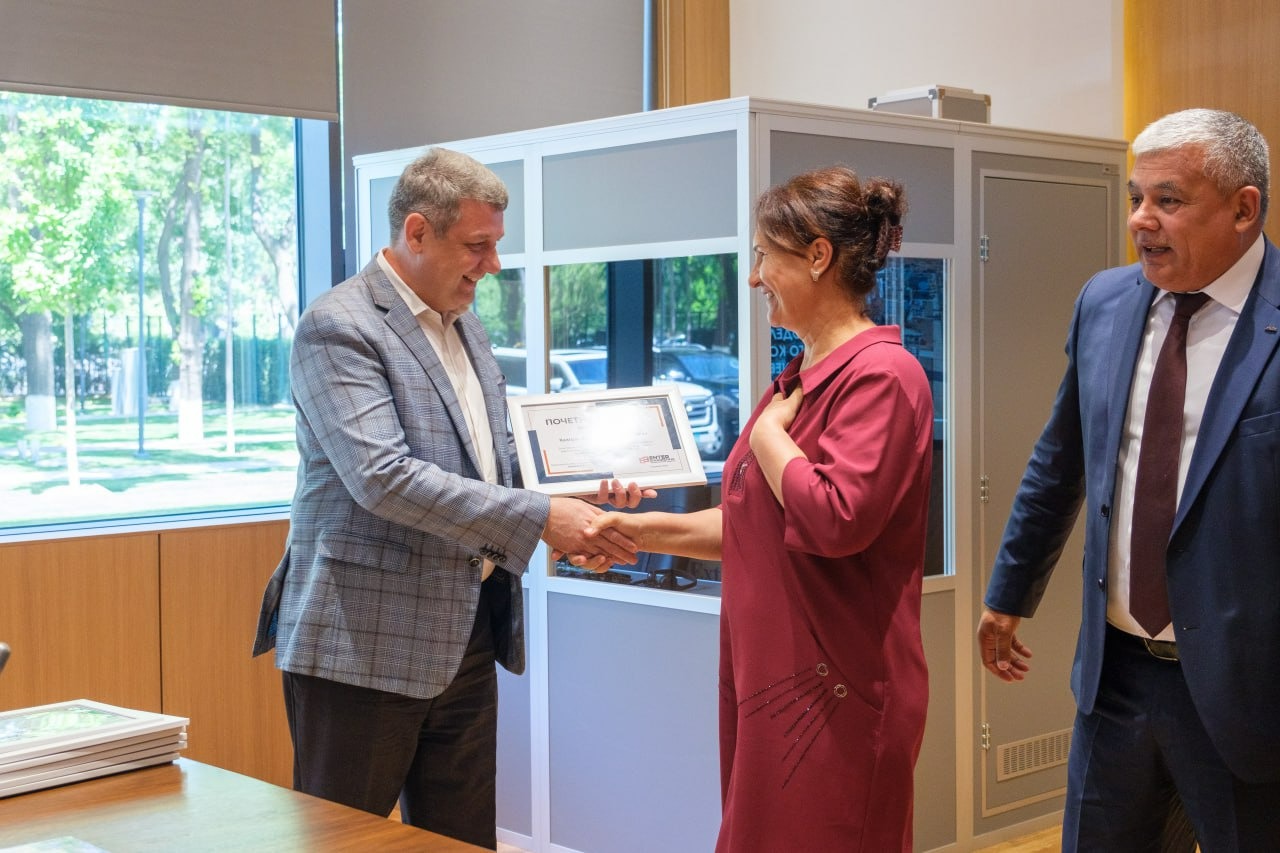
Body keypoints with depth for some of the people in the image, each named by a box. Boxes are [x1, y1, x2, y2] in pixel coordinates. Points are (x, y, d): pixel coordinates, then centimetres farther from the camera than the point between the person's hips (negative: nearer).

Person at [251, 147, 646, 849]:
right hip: (366, 645, -8)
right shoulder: (339, 328, -13)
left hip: (465, 639, 8)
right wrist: (538, 518, -24)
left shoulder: (466, 329, 15)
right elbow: (382, 476, -24)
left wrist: (582, 498, 1)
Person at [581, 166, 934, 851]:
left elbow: (835, 519, -26)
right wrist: (641, 530, 12)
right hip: (771, 681, 9)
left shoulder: (880, 374, -15)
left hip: (835, 694, -9)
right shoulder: (801, 376, 15)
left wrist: (768, 429, -12)